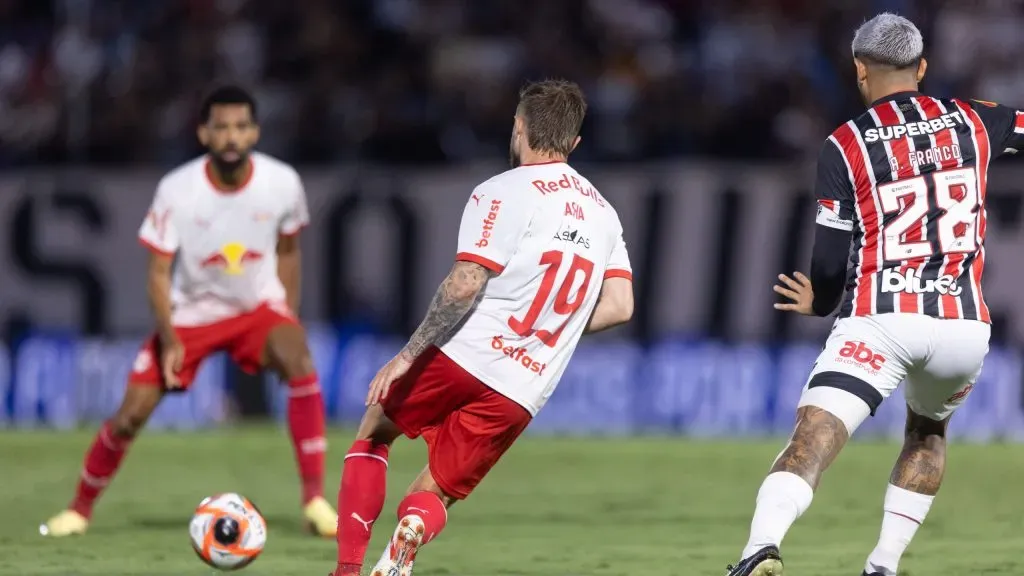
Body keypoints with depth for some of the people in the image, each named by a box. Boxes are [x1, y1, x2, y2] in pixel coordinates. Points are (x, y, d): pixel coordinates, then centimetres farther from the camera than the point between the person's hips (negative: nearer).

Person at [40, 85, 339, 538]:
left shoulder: (282, 183, -15)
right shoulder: (177, 190, -20)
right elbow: (158, 271, -12)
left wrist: (289, 324, 3)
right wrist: (169, 338, -21)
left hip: (258, 305, 0)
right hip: (191, 312, 0)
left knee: (300, 364, -31)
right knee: (130, 416, -5)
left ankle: (314, 498, -25)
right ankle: (80, 508, 20)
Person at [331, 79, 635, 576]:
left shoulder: (504, 192, -6)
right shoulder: (602, 212, 13)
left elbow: (464, 286, -16)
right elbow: (619, 306, 8)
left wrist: (406, 356, -11)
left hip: (463, 357, -5)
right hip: (522, 397, 5)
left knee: (373, 434, 22)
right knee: (431, 497, 14)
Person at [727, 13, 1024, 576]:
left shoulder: (846, 145, 2)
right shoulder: (972, 121, 10)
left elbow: (829, 265, 3)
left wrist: (821, 302, 23)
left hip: (878, 320, -3)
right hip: (962, 324, 3)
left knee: (811, 443, -15)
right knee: (927, 432, 31)